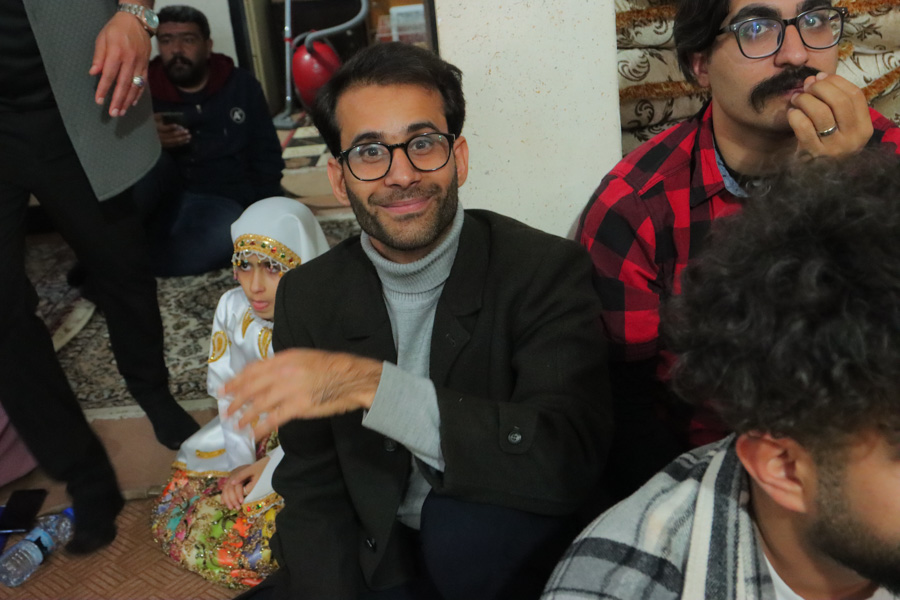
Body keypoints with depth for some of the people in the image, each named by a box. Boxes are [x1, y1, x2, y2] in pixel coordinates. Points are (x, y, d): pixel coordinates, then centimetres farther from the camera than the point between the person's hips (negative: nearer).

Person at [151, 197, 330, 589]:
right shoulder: (233, 308, -9)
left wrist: (270, 467, -16)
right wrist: (240, 463, -10)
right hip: (253, 439, 6)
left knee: (231, 546, -18)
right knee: (171, 524, -2)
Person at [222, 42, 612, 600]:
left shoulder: (547, 270, -15)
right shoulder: (308, 297, -3)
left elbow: (570, 459, -28)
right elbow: (312, 490, 0)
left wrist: (372, 385, -34)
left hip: (503, 555, -3)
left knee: (467, 523, -33)